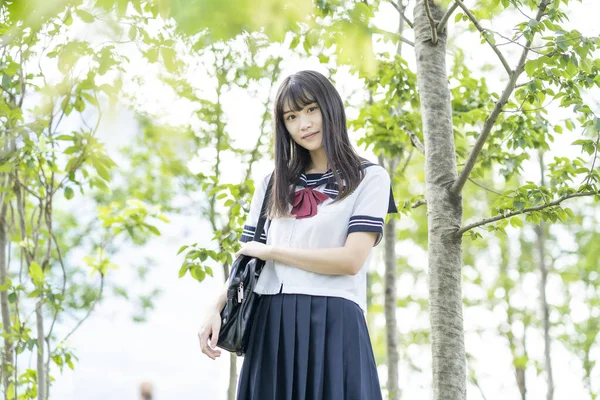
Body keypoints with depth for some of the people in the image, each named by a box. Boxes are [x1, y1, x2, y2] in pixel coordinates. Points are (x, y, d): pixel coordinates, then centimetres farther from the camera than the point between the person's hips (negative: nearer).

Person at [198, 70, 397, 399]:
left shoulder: (369, 178, 3)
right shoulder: (273, 184, 17)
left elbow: (351, 259, -9)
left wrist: (270, 251, -3)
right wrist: (216, 308, -3)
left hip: (332, 323, -4)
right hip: (271, 324, 4)